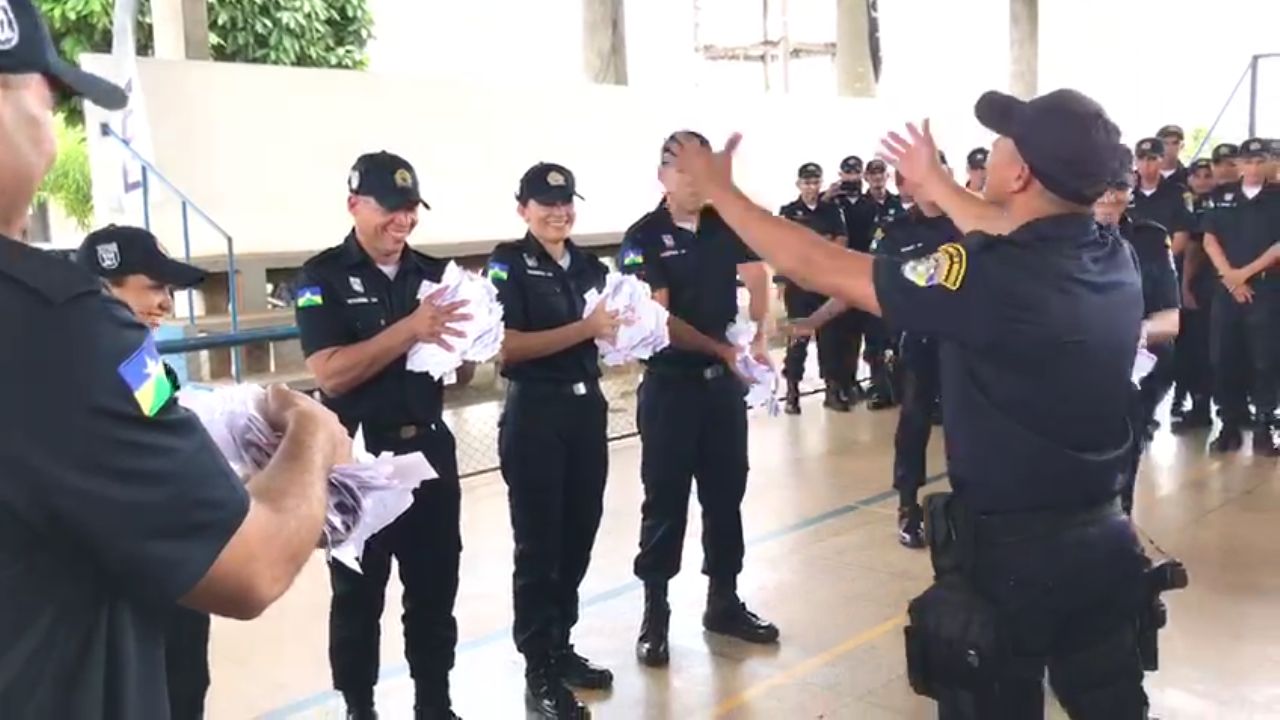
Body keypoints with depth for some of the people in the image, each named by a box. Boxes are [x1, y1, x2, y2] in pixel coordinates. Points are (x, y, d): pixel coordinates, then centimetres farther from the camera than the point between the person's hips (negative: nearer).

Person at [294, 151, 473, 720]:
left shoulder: (434, 274, 7)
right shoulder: (323, 277, -6)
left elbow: (462, 375, 8)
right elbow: (331, 373, -18)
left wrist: (462, 338, -13)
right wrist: (411, 329, -26)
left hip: (429, 448, 4)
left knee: (435, 590, 12)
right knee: (358, 596, 8)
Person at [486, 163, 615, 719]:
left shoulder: (590, 266, 10)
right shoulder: (509, 263, -6)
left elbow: (608, 335, 16)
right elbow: (509, 345, -17)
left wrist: (623, 327, -7)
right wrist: (585, 328, -22)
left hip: (587, 407, 6)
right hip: (534, 413, -6)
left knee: (579, 537, 13)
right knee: (538, 545, 1)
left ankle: (561, 647, 29)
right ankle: (539, 672, 10)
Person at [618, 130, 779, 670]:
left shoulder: (728, 224, 5)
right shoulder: (644, 238, -7)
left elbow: (757, 280, -5)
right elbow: (659, 319, -13)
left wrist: (758, 338, -21)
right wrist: (721, 348, -20)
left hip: (725, 381, 4)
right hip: (670, 383, -4)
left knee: (726, 493, 11)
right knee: (665, 498, 3)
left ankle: (724, 602, 26)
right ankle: (655, 612, 15)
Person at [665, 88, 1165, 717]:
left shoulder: (988, 281, -25)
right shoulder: (1114, 259, -4)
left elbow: (817, 268, -17)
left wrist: (719, 189, -4)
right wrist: (935, 183, 31)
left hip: (1011, 553, -6)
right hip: (1104, 544, 7)